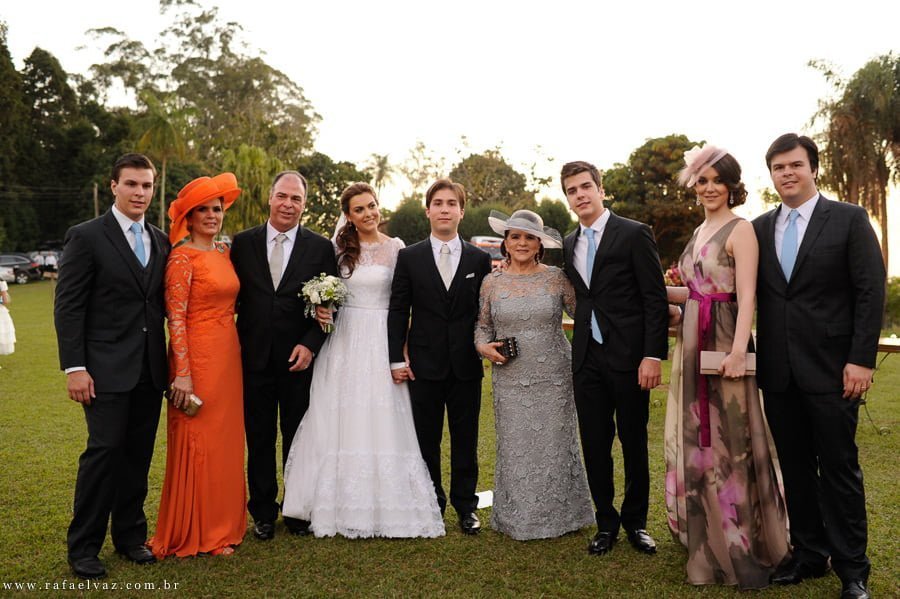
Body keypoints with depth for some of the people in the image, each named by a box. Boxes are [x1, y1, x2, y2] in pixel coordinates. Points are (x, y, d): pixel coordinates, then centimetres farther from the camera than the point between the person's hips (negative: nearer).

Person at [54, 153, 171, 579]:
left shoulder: (161, 242, 11)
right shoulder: (86, 237, -4)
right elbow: (67, 307, -7)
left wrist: (169, 360, 7)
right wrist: (74, 367, -12)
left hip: (150, 369, 5)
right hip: (107, 368, -5)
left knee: (139, 455, 10)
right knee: (104, 451, -5)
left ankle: (130, 535, 25)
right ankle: (83, 547, 12)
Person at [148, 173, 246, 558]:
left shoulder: (224, 251, 11)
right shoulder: (182, 256, -11)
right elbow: (175, 316, -15)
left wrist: (233, 355, 12)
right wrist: (183, 374, -19)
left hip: (228, 356, 7)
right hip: (196, 357, -7)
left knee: (225, 441, 14)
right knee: (196, 443, 3)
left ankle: (221, 524, 29)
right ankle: (192, 534, 18)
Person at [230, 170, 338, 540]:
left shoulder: (320, 248, 1)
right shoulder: (243, 242, 4)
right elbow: (232, 297, 5)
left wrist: (310, 345, -11)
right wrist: (235, 347, -3)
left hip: (300, 358, -1)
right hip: (255, 358, 1)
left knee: (298, 440, 10)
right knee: (259, 440, 10)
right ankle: (263, 513, 25)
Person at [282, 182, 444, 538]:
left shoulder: (396, 248, 2)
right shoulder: (339, 248, 9)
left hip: (381, 341, -2)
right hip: (344, 339, 2)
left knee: (382, 423, -1)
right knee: (342, 423, 5)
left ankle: (386, 506, 12)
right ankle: (343, 507, 18)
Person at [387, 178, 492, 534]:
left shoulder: (480, 259, 4)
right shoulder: (409, 258, 1)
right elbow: (397, 311, 0)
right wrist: (397, 359, -5)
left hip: (466, 366, 1)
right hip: (424, 365, -1)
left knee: (466, 439, 9)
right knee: (426, 439, 9)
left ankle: (466, 505, 24)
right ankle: (432, 503, 24)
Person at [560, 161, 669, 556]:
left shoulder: (634, 234, -5)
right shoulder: (569, 245, 12)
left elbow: (656, 299, -9)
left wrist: (653, 355, -15)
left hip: (629, 356, -4)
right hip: (587, 358, 5)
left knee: (634, 445, 8)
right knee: (594, 445, 8)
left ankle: (635, 522, 27)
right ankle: (606, 523, 24)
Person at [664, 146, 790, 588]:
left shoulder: (740, 230, -8)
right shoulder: (700, 232, 15)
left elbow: (746, 295, -17)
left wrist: (739, 350, -25)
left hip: (724, 342, -8)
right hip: (691, 342, 8)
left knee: (728, 439, -1)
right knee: (696, 438, 15)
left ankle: (743, 545, 14)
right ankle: (708, 536, 31)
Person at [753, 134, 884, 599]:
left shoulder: (849, 219, -1)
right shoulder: (760, 228, 10)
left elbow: (871, 292, -5)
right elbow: (751, 293, 10)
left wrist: (861, 359, -11)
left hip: (830, 369, -3)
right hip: (778, 372, 4)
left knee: (839, 469, 4)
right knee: (794, 469, 12)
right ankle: (809, 554, 27)